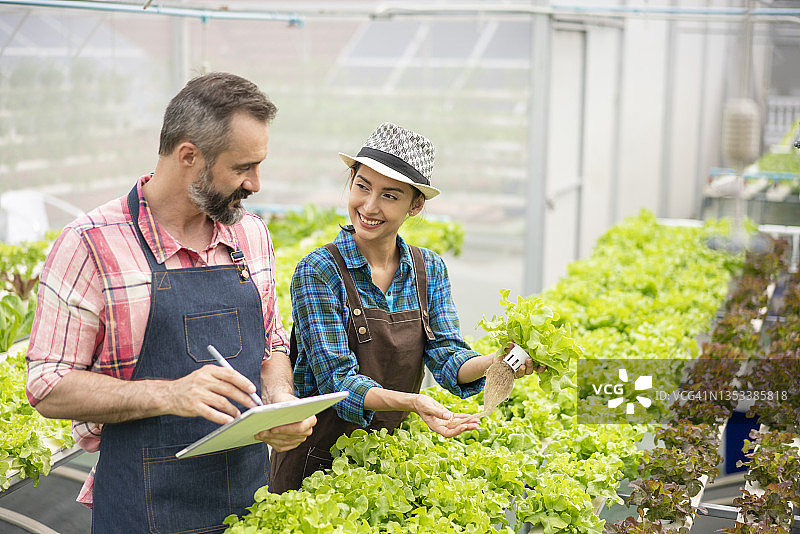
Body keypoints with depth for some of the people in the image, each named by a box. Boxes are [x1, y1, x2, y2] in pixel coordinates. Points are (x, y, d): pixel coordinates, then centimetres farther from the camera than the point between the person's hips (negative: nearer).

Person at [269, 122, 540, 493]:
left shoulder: (430, 270, 0)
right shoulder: (319, 271, -16)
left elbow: (446, 358, -7)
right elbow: (338, 380, -21)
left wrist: (494, 362, -28)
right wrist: (412, 402, -37)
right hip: (318, 459, -4)